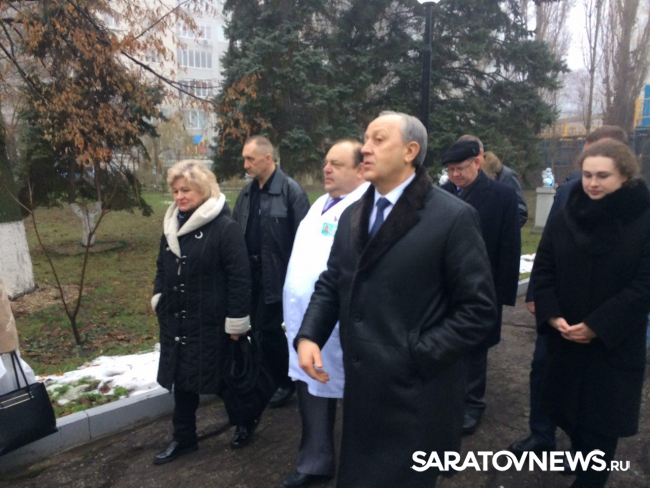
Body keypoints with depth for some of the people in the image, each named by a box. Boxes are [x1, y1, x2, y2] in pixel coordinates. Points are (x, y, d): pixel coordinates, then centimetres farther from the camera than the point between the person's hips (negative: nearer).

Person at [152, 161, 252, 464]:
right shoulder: (172, 225, 8)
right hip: (175, 320, 7)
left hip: (210, 321, -6)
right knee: (181, 378, 14)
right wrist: (159, 299, 7)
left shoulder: (225, 227, -16)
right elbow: (162, 267, 19)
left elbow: (239, 277, -17)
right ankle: (183, 438, 31)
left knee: (220, 377, 7)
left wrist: (235, 320, -17)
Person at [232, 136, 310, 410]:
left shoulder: (291, 191, -12)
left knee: (269, 328, 1)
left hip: (275, 274, -7)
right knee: (256, 327, 14)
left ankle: (285, 382, 24)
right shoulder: (247, 193, 10)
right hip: (249, 271, 7)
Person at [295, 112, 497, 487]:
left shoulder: (453, 217, -12)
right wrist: (308, 336, -4)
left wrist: (418, 357, -16)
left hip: (417, 395, -6)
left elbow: (479, 308, -13)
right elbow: (331, 283, 11)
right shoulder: (353, 215, 10)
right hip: (362, 386, 7)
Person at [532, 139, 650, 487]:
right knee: (565, 407, 13)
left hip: (614, 342, -3)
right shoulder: (566, 216, 1)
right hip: (564, 338, 4)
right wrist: (552, 316, -11)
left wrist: (595, 327, -17)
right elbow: (543, 269, 1)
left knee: (602, 416, 6)